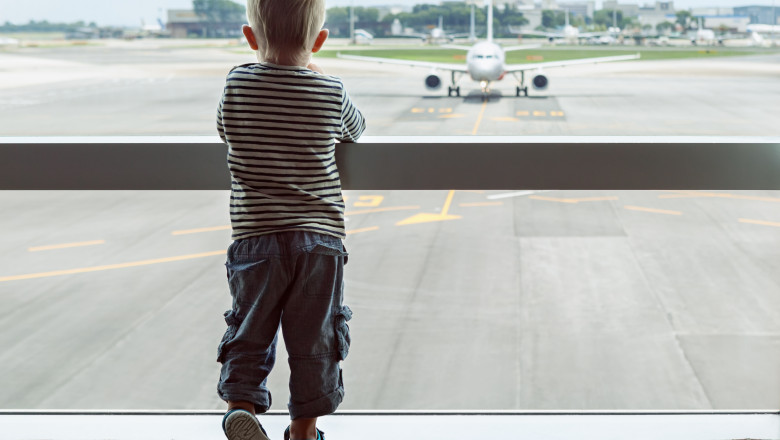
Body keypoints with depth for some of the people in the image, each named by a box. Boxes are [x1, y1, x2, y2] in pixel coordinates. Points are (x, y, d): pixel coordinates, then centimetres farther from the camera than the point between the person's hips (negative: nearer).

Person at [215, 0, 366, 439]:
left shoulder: (237, 83, -3)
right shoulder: (331, 91, -4)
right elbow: (356, 129, 16)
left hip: (254, 234, 0)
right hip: (320, 238, 0)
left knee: (250, 329, 15)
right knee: (313, 337, 11)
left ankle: (241, 401, -1)